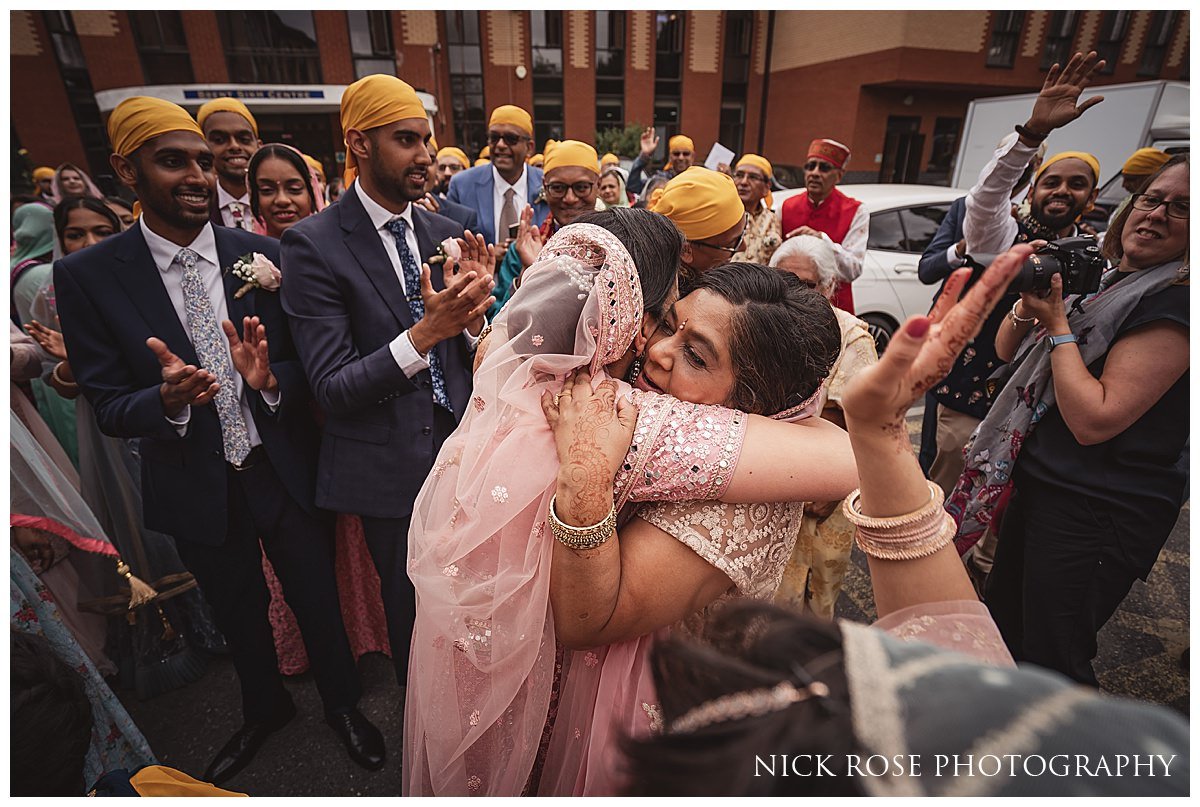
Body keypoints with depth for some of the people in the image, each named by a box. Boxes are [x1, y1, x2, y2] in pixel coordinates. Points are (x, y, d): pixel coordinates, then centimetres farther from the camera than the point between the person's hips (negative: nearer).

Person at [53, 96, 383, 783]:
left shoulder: (264, 255, -8)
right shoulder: (87, 277, -9)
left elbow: (306, 367, -5)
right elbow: (108, 405, -7)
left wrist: (269, 379, -27)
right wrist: (167, 399, -29)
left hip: (288, 475, 0)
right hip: (200, 492, 1)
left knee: (319, 605, 17)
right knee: (240, 618, 24)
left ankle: (344, 704, 47)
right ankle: (265, 710, 54)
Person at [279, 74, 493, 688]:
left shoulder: (444, 232, 3)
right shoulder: (314, 245, -12)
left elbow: (469, 352, 7)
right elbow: (332, 389, -16)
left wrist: (471, 320, -16)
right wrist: (425, 333, -29)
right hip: (392, 468, -4)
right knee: (412, 604, 16)